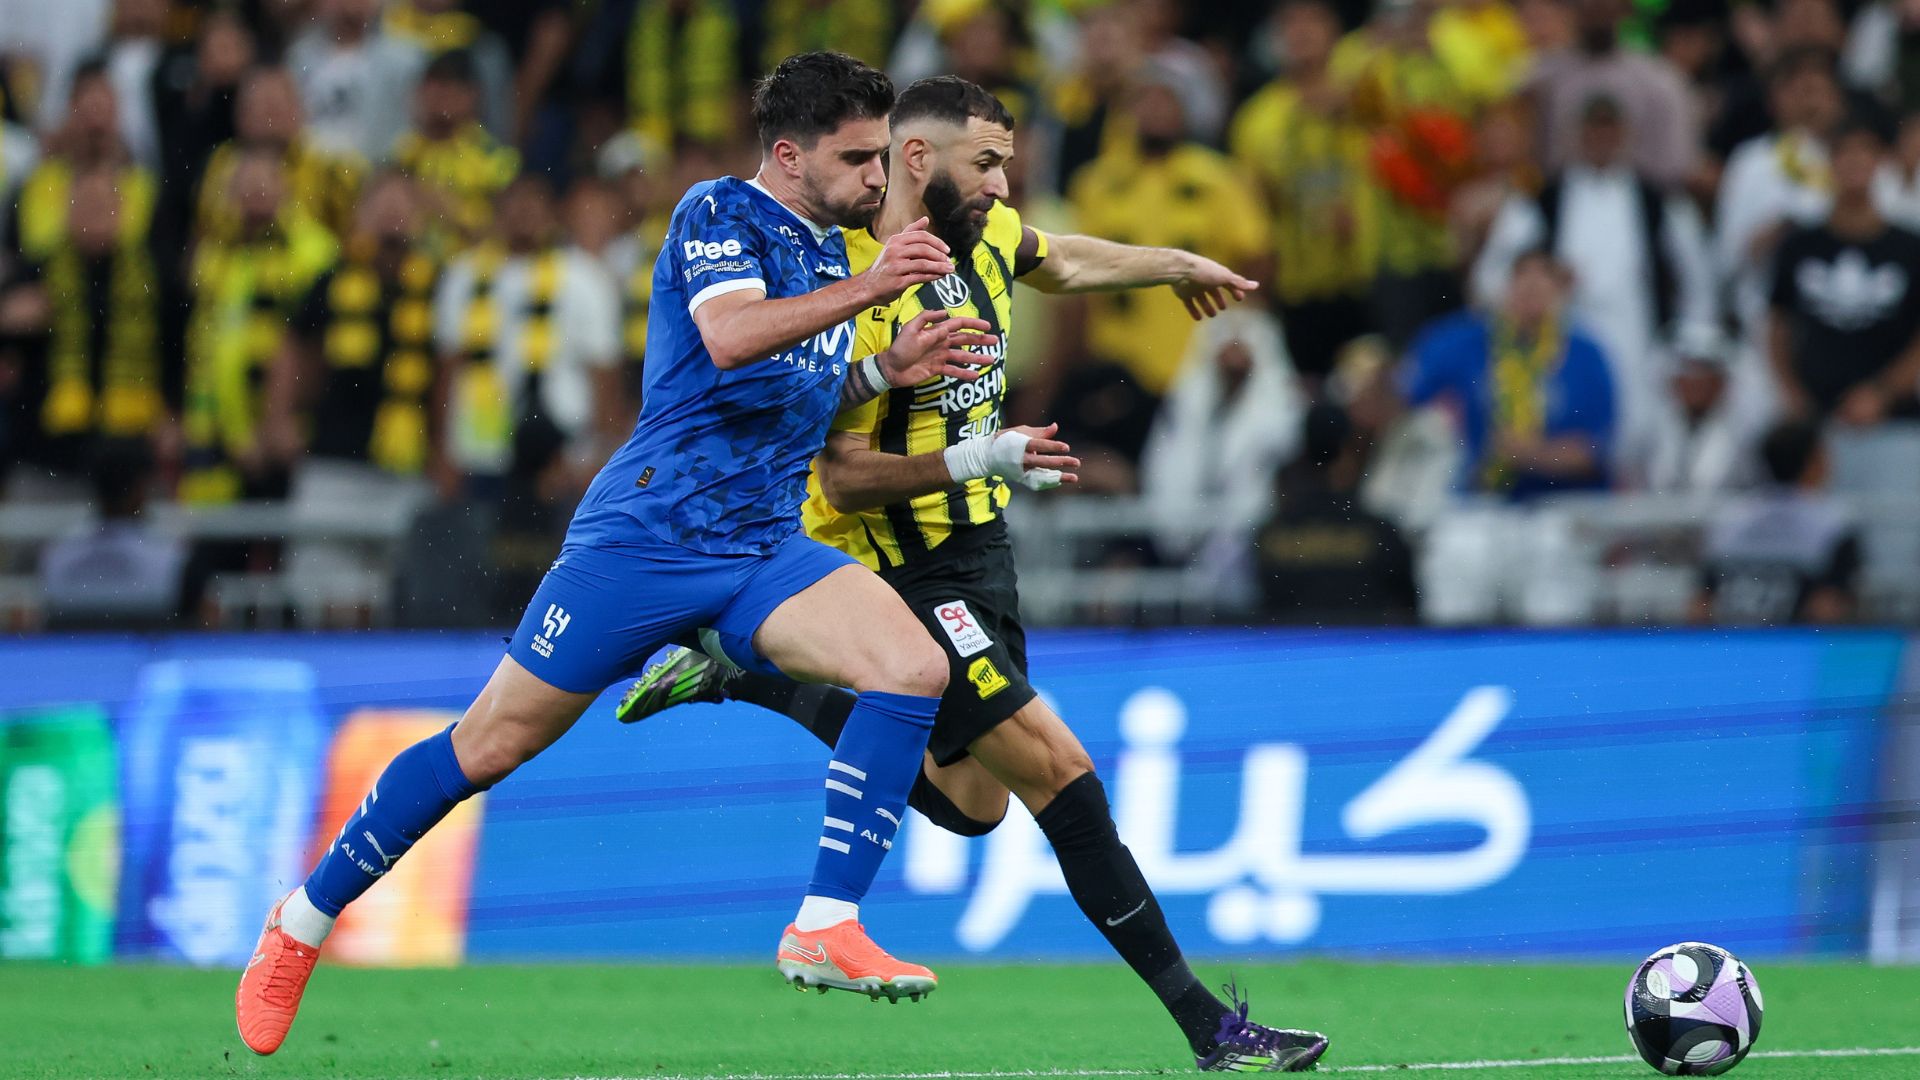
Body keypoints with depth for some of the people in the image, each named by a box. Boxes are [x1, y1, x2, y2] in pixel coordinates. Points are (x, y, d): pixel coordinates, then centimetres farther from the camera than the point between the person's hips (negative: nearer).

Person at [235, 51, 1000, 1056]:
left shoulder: (831, 248, 16)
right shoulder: (718, 213, -7)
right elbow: (729, 338, -26)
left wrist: (886, 368, 12)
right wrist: (860, 292, -35)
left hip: (764, 551, 6)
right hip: (642, 538, -6)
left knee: (914, 666, -20)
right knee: (488, 747, -1)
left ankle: (824, 930, -20)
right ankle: (302, 920, 18)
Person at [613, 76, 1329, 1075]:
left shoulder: (985, 237, 0)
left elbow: (1063, 262, 24)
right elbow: (843, 476, -24)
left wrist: (1179, 266, 38)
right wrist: (973, 461, -36)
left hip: (976, 547, 9)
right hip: (898, 571, -9)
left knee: (971, 802, 22)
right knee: (1057, 769, -15)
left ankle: (747, 675, 32)